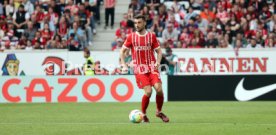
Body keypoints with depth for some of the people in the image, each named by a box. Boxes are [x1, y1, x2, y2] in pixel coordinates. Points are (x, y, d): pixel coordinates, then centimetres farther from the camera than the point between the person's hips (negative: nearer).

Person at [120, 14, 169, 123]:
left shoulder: (151, 36, 4)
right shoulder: (131, 37, 3)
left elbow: (159, 51, 10)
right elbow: (122, 51, 10)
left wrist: (158, 62, -7)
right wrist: (124, 65, -1)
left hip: (152, 67, 1)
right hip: (139, 69, -1)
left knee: (159, 89, -14)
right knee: (148, 91, -16)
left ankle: (159, 112, 9)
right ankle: (143, 114, 6)